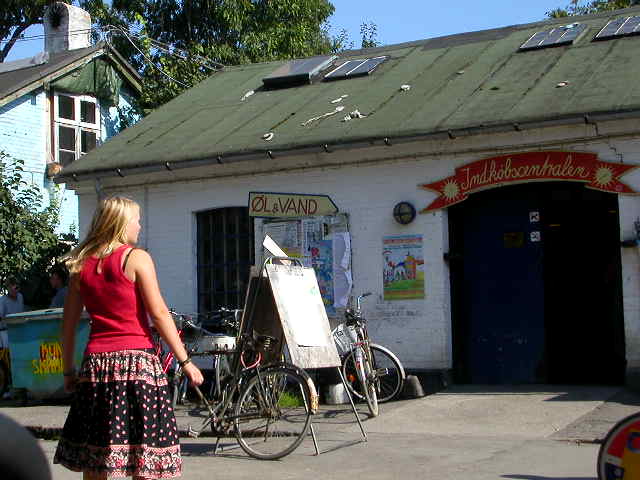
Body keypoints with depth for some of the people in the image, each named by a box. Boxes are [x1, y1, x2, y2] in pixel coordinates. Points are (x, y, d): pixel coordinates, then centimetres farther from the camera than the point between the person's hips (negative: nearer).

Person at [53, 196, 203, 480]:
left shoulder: (82, 265, 12)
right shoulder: (136, 258, -2)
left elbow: (68, 323, 13)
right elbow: (158, 314, -7)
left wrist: (68, 371, 20)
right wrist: (185, 361, -4)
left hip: (96, 363, 5)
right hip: (136, 360, -5)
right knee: (143, 451, -2)